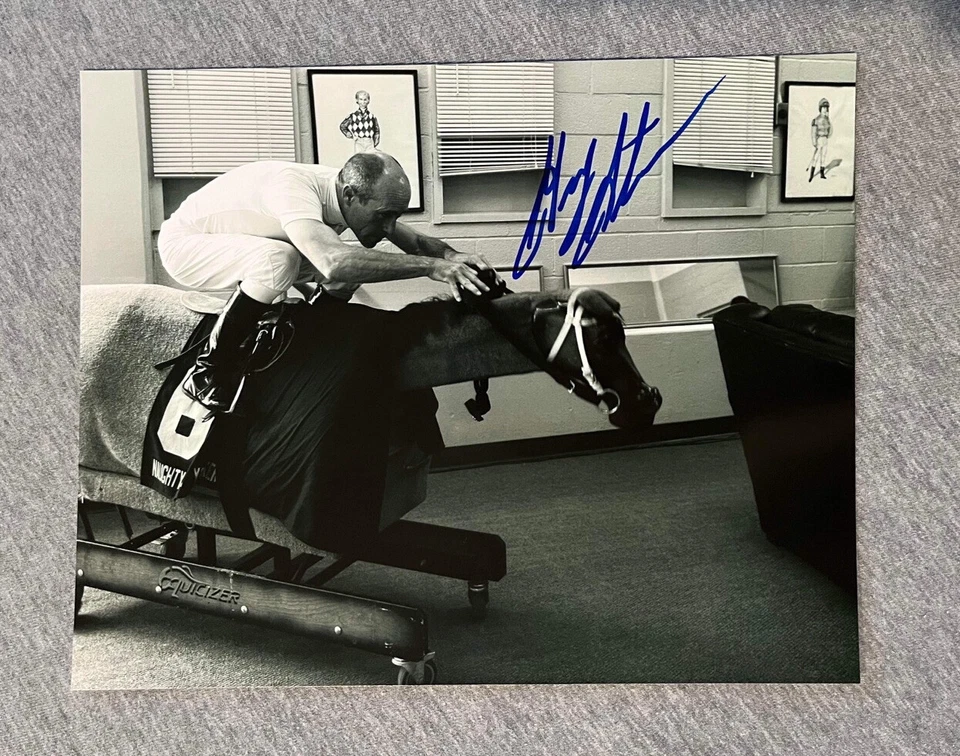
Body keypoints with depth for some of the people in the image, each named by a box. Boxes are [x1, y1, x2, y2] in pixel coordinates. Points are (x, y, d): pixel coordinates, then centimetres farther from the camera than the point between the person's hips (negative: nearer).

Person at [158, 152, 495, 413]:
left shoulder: (350, 190, -12)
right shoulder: (293, 187, -37)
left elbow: (413, 240, -4)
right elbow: (334, 264, -53)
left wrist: (450, 254, -27)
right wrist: (430, 266, -51)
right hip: (183, 242, -7)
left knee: (355, 265, -8)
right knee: (278, 259, -37)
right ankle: (206, 373, -20)